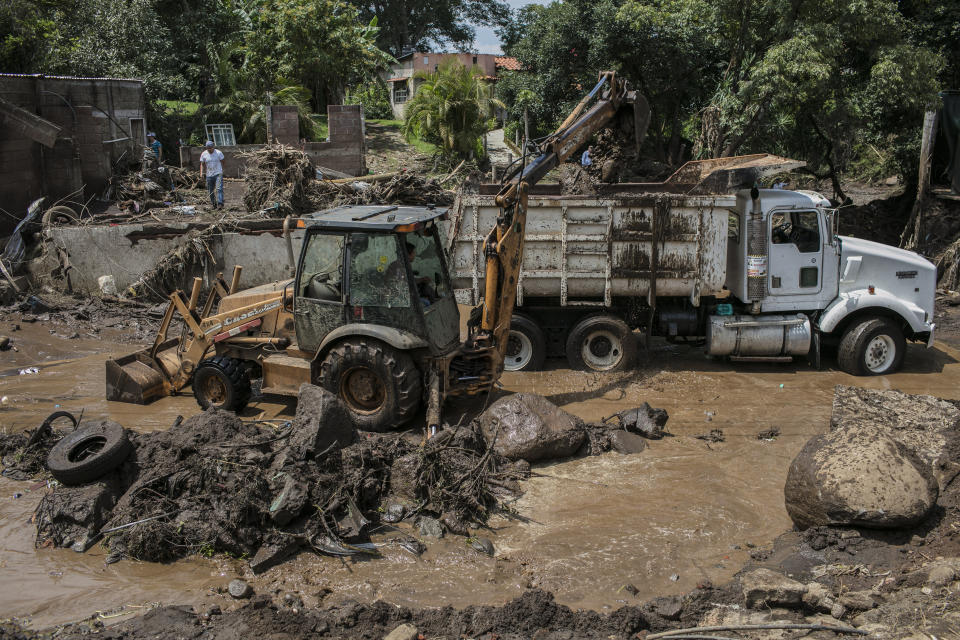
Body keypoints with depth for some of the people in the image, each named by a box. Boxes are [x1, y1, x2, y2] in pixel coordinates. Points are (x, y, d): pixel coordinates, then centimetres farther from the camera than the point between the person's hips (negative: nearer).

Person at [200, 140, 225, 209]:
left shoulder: (219, 153, -2)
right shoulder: (203, 154, 3)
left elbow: (222, 162, 8)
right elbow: (202, 164, 10)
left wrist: (222, 171, 7)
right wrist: (201, 172, -3)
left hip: (218, 174, -3)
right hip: (209, 175, 3)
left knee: (219, 189, -19)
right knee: (210, 191, 7)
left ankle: (220, 204, -28)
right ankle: (214, 204, 21)